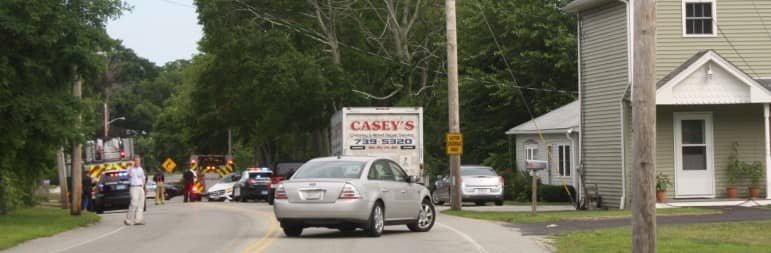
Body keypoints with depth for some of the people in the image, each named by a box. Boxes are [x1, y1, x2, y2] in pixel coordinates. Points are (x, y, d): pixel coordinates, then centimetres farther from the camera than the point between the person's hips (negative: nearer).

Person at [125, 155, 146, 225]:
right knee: (134, 204, -16)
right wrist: (132, 166, -14)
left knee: (141, 204, -1)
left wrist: (142, 186, 11)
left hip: (141, 188, 7)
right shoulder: (130, 168, -1)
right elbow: (130, 174, -23)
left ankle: (138, 220, -1)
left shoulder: (141, 169, 17)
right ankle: (128, 220, -11)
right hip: (134, 188, -6)